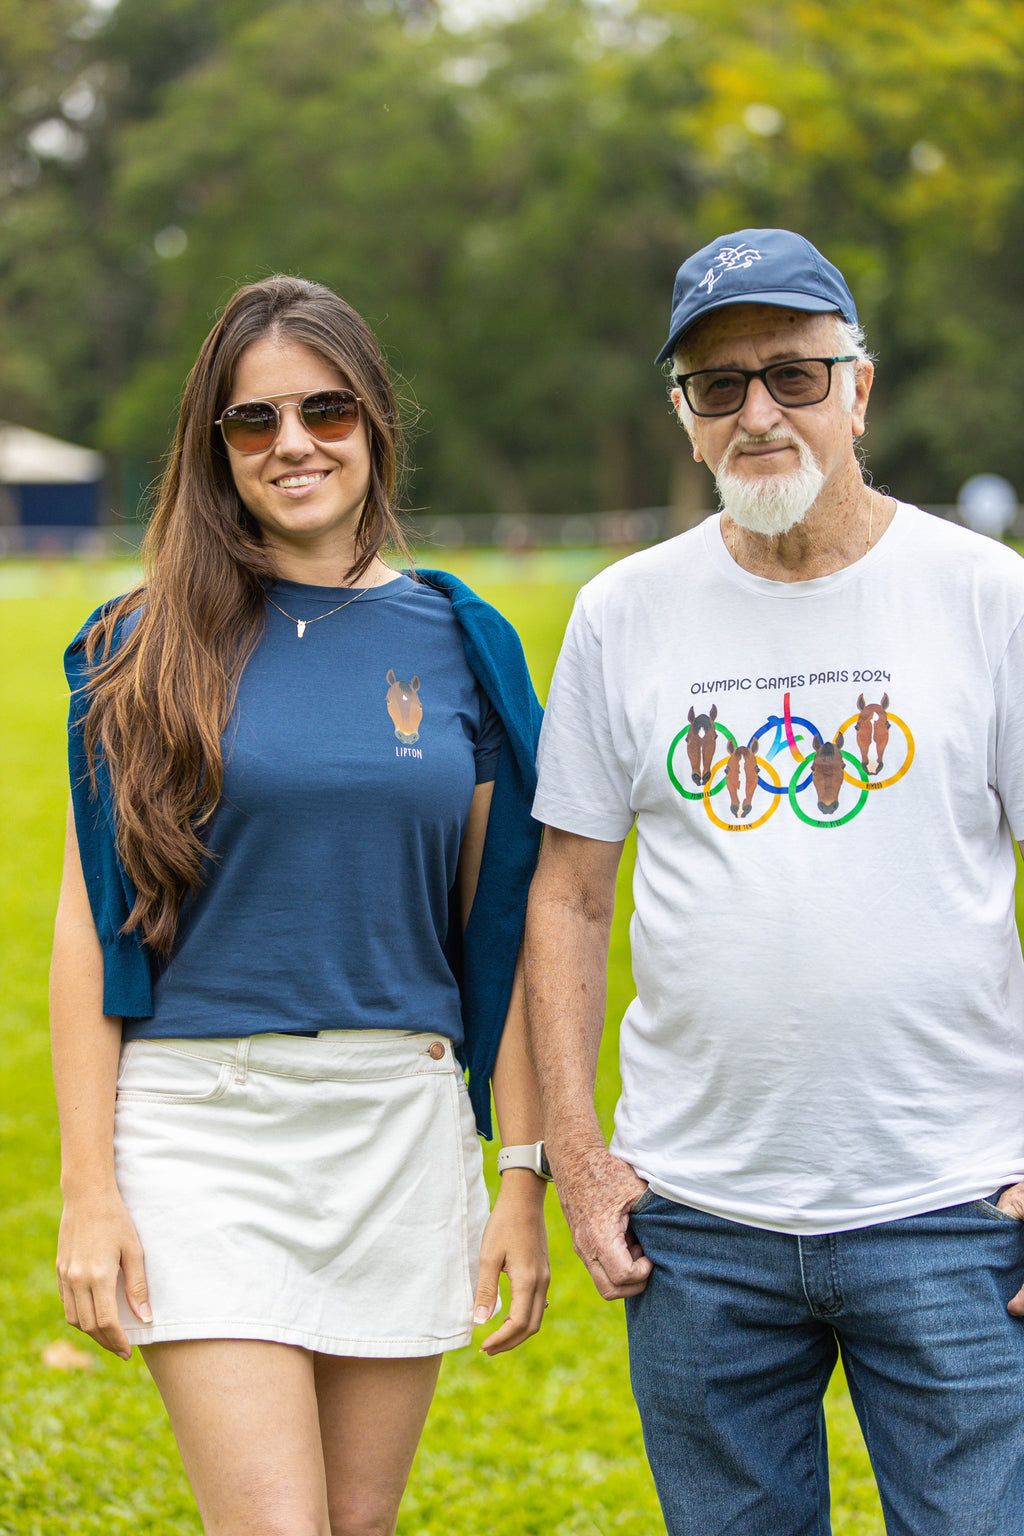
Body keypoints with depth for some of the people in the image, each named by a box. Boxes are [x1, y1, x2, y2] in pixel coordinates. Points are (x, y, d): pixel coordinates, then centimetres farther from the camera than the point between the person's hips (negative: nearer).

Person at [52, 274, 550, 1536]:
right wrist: (88, 1187, -7)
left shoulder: (458, 644, 6)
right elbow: (91, 926, -1)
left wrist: (524, 1175, 4)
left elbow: (500, 928, 8)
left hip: (403, 1127, 3)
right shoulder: (151, 649, 0)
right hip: (202, 1120, -2)